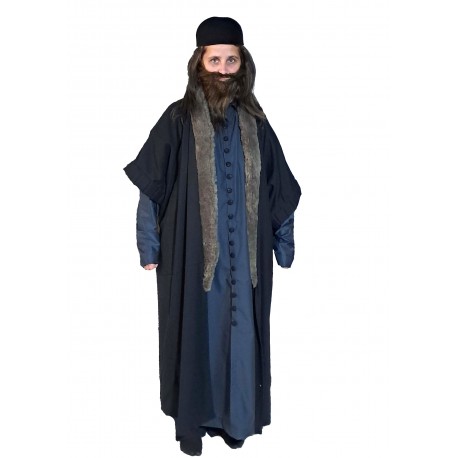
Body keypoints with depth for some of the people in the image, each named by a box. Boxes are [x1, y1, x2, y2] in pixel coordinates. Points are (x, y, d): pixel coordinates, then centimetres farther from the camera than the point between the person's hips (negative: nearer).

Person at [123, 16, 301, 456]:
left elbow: (279, 190, 9)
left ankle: (235, 416, 29)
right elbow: (152, 185, -3)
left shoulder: (254, 122, 5)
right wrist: (149, 247, -5)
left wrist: (283, 244, 8)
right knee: (194, 332, 8)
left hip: (245, 255, 3)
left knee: (241, 334, 10)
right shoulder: (178, 119, -4)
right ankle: (193, 419, 26)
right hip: (192, 252, -2)